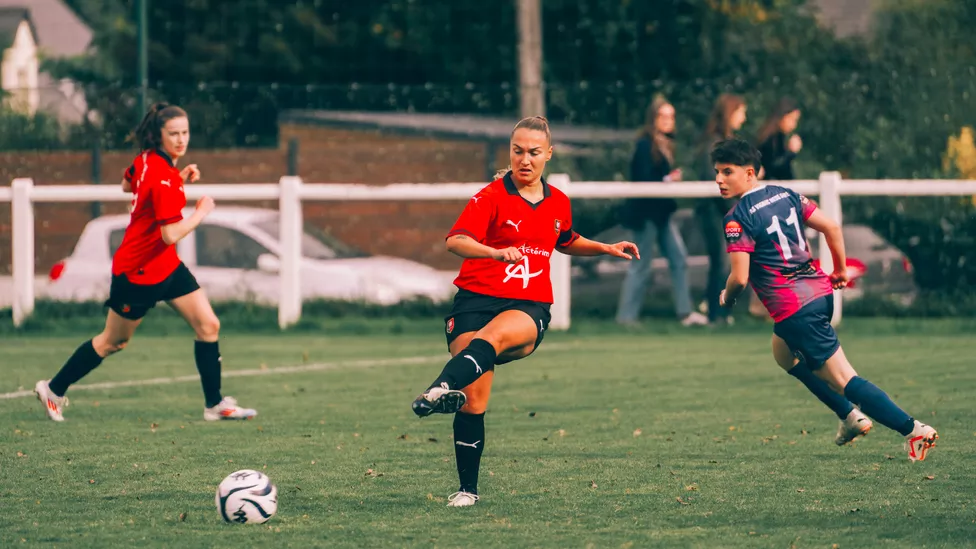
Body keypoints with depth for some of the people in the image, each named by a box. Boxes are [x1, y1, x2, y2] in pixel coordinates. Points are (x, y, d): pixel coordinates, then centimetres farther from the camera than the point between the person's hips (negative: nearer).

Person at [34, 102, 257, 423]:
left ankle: (215, 405, 8)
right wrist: (201, 212, -16)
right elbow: (171, 235, -31)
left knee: (208, 325, 1)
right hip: (139, 272, -9)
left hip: (166, 265, 9)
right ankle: (53, 390, 25)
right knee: (112, 342, 8)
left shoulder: (147, 158, -2)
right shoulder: (165, 179, -29)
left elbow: (127, 184, 19)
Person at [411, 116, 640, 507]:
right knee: (473, 403, -12)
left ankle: (442, 390, -61)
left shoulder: (558, 203, 15)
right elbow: (455, 241, -20)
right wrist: (496, 253, -38)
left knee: (493, 335, -36)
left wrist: (606, 248, 25)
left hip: (529, 309, 2)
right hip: (477, 299, -1)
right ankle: (467, 489, 2)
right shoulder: (491, 197, -2)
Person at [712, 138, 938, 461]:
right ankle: (851, 416, 31)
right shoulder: (784, 195, 9)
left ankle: (914, 430, -12)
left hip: (793, 309, -9)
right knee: (784, 354, 32)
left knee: (844, 380, -6)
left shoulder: (738, 219, -13)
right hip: (819, 290, 9)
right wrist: (840, 271, 21)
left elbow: (739, 277, -17)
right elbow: (830, 227, 9)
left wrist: (726, 298, 5)